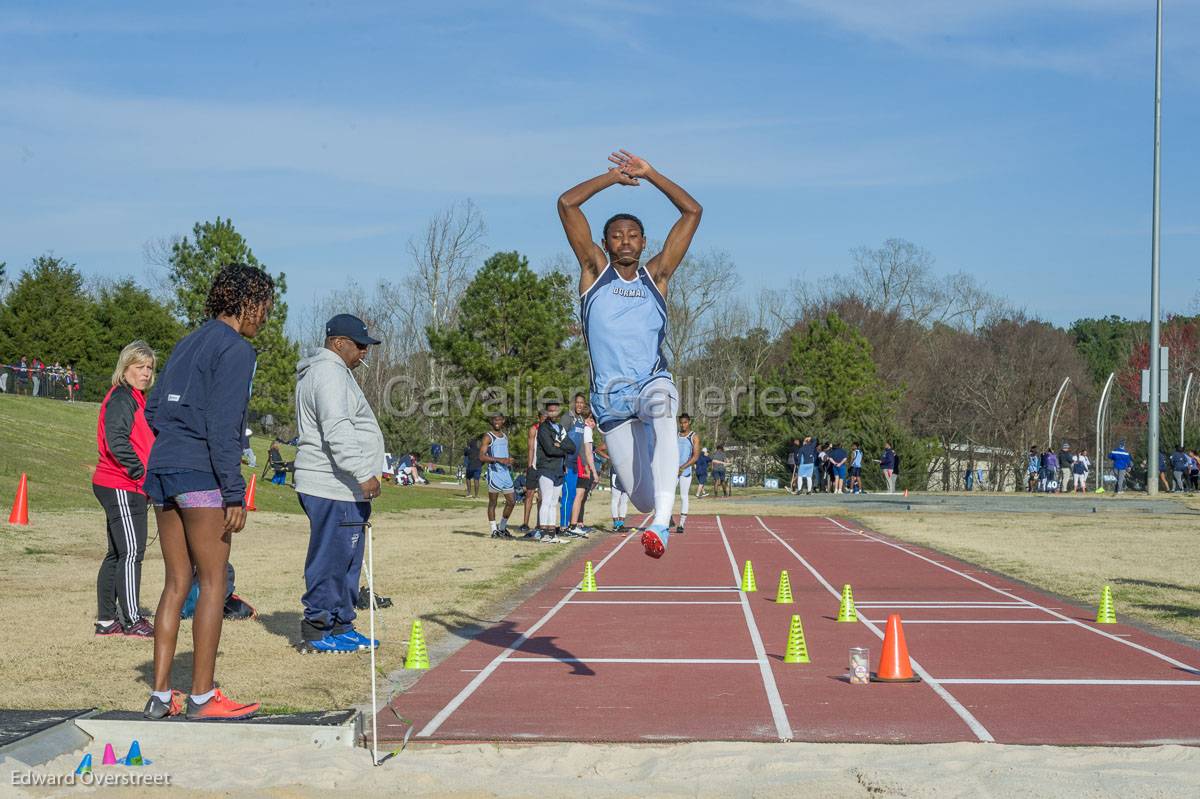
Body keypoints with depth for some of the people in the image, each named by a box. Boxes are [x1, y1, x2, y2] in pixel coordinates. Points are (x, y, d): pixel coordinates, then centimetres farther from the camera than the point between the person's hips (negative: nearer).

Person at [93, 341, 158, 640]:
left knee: (118, 553, 13)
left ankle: (106, 620, 17)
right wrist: (142, 473, -19)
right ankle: (132, 621, -5)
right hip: (122, 488, -11)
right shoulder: (122, 397, -12)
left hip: (126, 487, 11)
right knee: (132, 552, -8)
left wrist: (145, 478, 12)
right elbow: (116, 442, -22)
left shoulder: (136, 399, 19)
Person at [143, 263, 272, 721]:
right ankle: (202, 697, 0)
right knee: (213, 583, -2)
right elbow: (223, 425, -15)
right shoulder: (235, 348, -7)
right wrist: (235, 493, -15)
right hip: (201, 473, -8)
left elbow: (152, 409, 18)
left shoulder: (187, 344, 19)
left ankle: (160, 697, 10)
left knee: (177, 583, 10)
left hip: (161, 470, 8)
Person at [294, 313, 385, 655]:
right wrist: (363, 474, -25)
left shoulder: (334, 372, 23)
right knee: (331, 559, -7)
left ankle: (341, 626, 21)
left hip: (345, 488, 11)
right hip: (334, 488, -11)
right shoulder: (329, 374, -13)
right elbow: (337, 432, -23)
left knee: (347, 560, 14)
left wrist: (360, 476, 28)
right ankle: (318, 630, -3)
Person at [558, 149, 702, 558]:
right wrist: (613, 177, -1)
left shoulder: (656, 276, 9)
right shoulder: (595, 270, 8)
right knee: (642, 498, -2)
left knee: (663, 414, -39)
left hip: (653, 382, -1)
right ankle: (659, 509, 39)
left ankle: (661, 521, -49)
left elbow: (692, 212, 7)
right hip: (610, 394, 1)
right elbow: (567, 204, 0)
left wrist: (649, 174, 3)